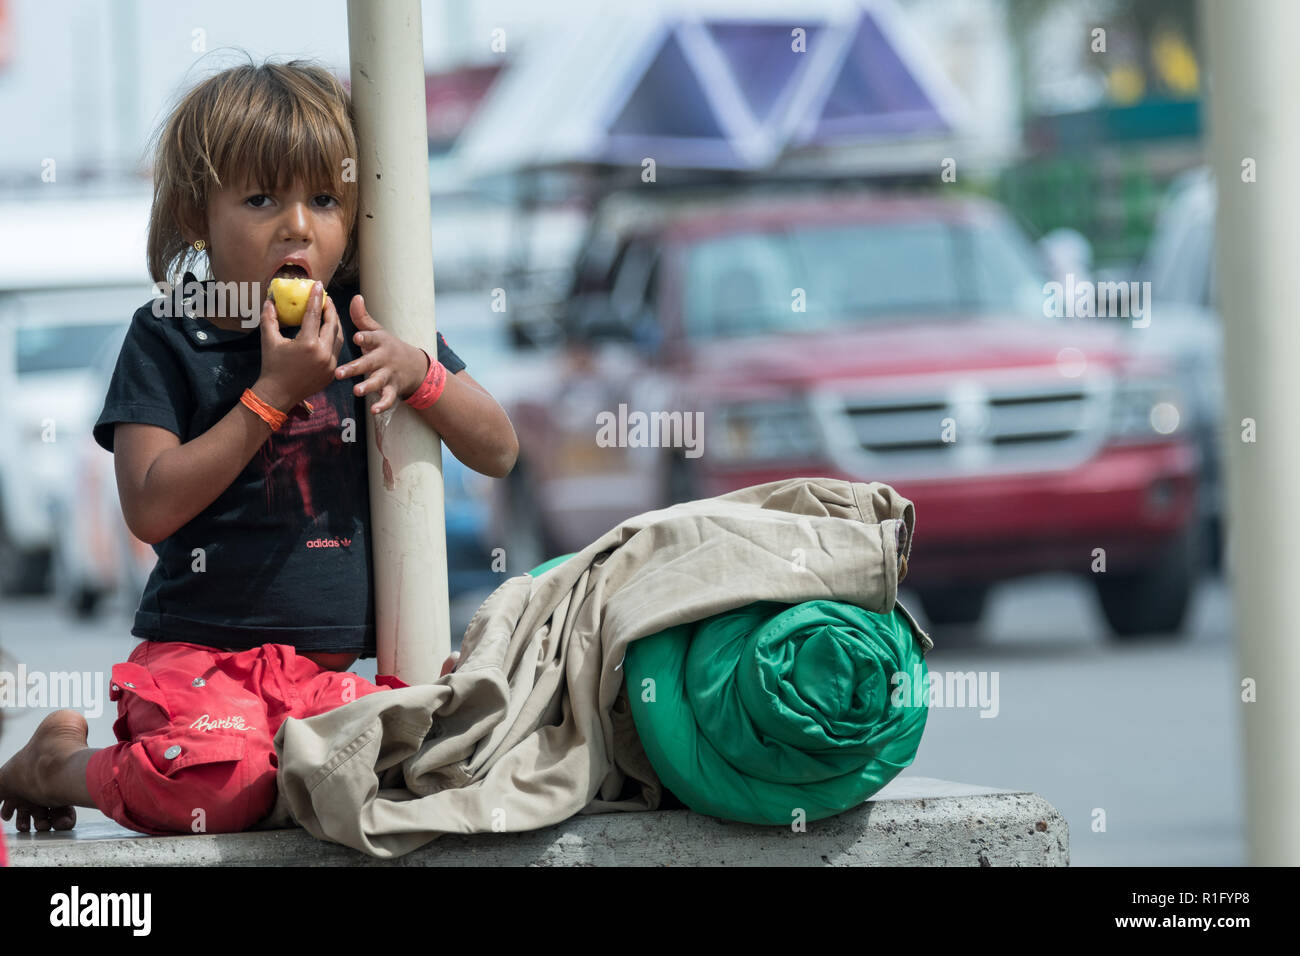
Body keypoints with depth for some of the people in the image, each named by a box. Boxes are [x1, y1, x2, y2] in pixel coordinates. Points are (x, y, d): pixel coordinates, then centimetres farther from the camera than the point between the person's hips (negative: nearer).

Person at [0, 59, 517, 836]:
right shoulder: (168, 339, 1)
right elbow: (150, 507, -11)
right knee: (215, 785, -35)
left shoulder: (365, 322, 12)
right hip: (203, 653, -5)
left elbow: (498, 451, 13)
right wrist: (274, 392, -14)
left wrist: (418, 372, -7)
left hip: (333, 666, 5)